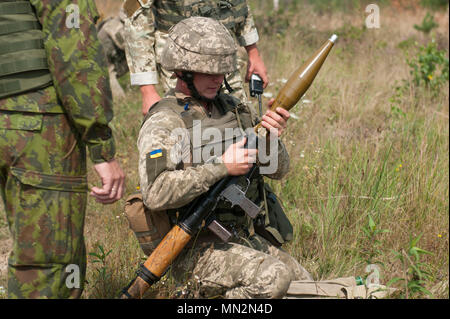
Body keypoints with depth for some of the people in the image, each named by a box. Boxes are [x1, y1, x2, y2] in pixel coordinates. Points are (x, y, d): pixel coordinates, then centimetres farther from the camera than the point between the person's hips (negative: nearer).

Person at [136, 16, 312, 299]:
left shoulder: (231, 107, 11)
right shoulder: (162, 124, -11)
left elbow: (277, 169, 12)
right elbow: (156, 194, -26)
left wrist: (272, 140, -11)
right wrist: (222, 167, -26)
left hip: (252, 237, 8)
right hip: (199, 247, -8)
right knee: (273, 277, -29)